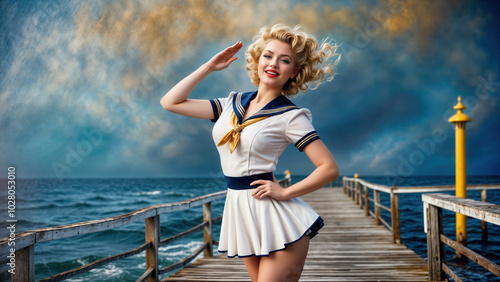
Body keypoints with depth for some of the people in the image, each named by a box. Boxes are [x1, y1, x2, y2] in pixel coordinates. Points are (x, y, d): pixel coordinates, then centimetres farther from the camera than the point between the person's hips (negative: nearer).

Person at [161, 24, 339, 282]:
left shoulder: (290, 116, -8)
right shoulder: (232, 104, 8)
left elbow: (330, 168, -11)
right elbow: (170, 102, 7)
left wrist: (285, 193, -14)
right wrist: (210, 66, 6)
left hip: (274, 213, -6)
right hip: (240, 212, 6)